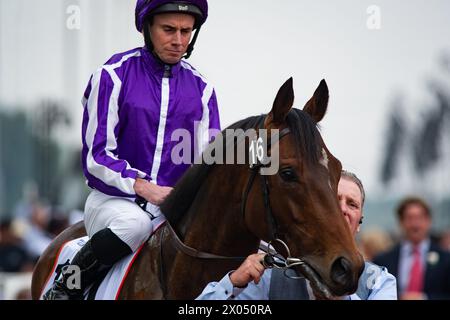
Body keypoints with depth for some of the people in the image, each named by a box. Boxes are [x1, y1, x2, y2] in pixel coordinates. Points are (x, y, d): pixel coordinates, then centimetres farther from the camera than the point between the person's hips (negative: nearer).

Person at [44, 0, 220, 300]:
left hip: (176, 204, 3)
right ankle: (64, 289, -16)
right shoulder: (113, 76, -4)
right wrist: (142, 186, -23)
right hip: (114, 198, -3)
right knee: (135, 223, -38)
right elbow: (96, 157, -8)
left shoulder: (201, 89, 9)